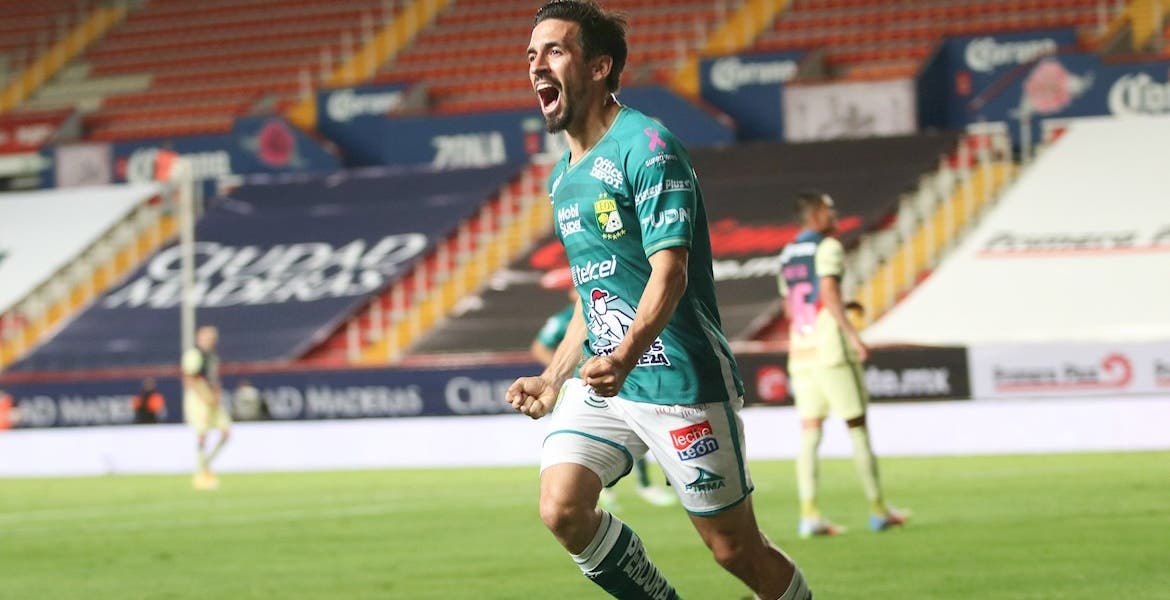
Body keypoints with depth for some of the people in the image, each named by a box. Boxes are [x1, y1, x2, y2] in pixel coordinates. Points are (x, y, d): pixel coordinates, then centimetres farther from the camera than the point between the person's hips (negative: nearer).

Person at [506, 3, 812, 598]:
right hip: (601, 381, 7)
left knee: (736, 550, -2)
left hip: (681, 383, -7)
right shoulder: (562, 177, 14)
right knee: (561, 509, -14)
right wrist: (553, 380, 21)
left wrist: (624, 359, -36)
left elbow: (669, 273, -21)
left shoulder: (646, 149, -12)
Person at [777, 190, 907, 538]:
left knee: (810, 433, 2)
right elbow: (828, 292, -20)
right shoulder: (827, 248, -7)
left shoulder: (787, 255, 16)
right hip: (831, 351, -7)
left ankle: (809, 514, -7)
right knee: (857, 427, 2)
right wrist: (852, 335, -24)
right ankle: (877, 511, 6)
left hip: (799, 353, 7)